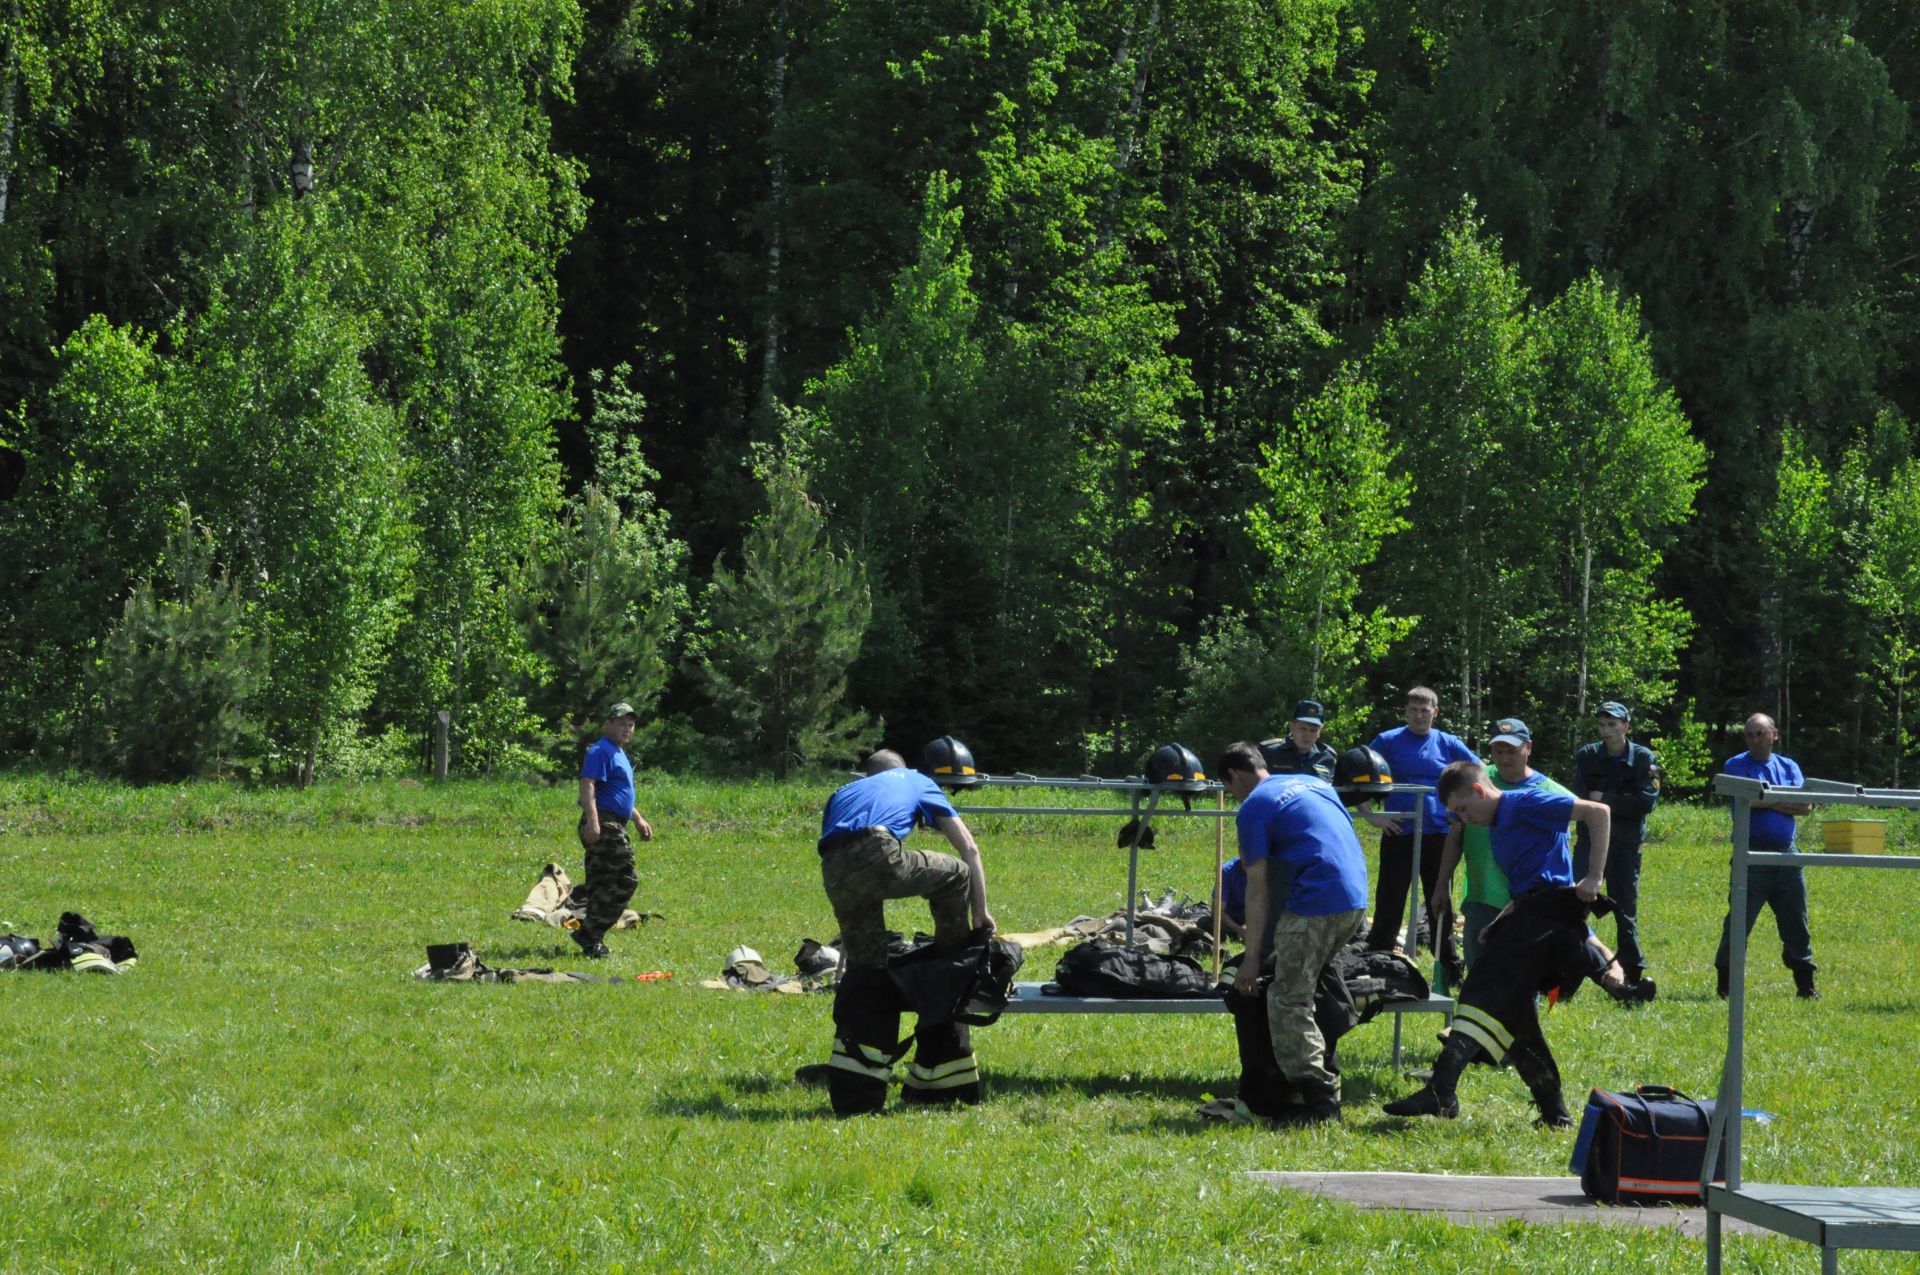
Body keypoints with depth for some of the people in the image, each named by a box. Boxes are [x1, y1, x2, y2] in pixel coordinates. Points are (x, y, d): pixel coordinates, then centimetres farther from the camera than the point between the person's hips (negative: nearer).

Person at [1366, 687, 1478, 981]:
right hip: (1398, 835, -2)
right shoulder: (1388, 741, 1)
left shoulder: (1448, 744, 5)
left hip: (1439, 836, 2)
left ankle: (1451, 971, 19)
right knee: (1389, 906, 0)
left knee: (1441, 907, 11)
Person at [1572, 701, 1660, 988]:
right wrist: (1622, 804, -15)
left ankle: (1633, 973, 16)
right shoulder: (1586, 756, 2)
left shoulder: (1643, 758, -1)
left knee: (1626, 912, 7)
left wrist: (1605, 799, -12)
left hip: (1626, 846, 0)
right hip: (1590, 843, 0)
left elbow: (1647, 802, -11)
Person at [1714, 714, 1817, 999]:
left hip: (1786, 855, 4)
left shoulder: (1788, 767, 14)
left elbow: (1806, 806, 1)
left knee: (1796, 922, 7)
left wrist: (1768, 800, -7)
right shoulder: (1736, 766, 3)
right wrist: (1786, 800, -4)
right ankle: (1725, 982, 4)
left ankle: (1805, 982, 15)